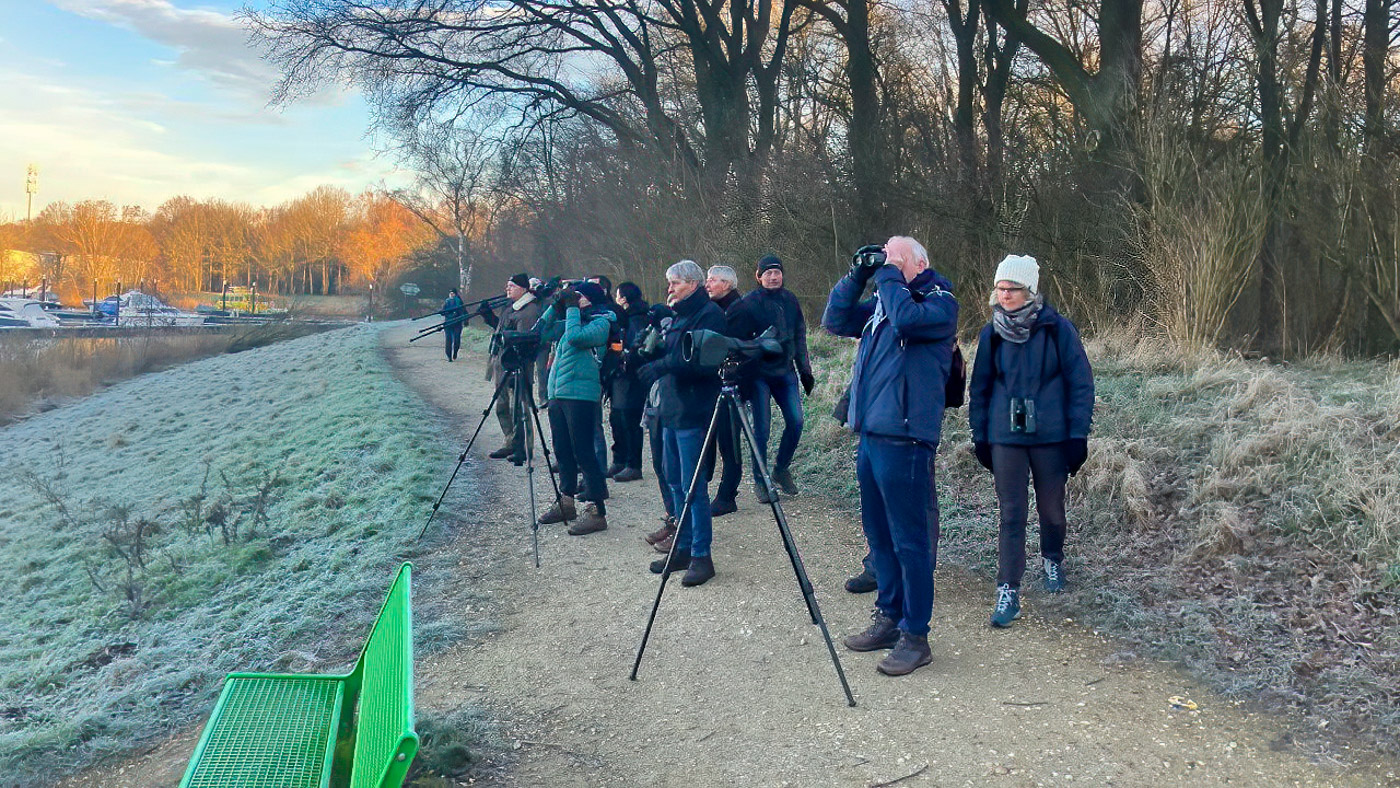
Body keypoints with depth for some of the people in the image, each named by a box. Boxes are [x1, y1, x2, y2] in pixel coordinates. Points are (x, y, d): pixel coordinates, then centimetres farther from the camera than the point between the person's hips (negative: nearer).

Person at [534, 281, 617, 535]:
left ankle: (597, 511, -5)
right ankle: (566, 502, 29)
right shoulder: (571, 320, 17)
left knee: (583, 452, -9)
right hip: (558, 393, 8)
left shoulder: (601, 321, -7)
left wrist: (572, 308, -11)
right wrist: (556, 305, 7)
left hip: (580, 395, -8)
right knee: (562, 451, 15)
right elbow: (543, 330, 17)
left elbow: (576, 337, -22)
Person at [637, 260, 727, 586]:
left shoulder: (709, 314, -11)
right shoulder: (680, 315, 19)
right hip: (671, 410, 10)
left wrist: (662, 366, -22)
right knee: (675, 482, 14)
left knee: (692, 486, -7)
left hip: (693, 412, -10)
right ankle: (683, 548, 23)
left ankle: (701, 556, 1)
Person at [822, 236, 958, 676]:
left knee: (908, 540, -3)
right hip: (870, 434, 8)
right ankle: (888, 617, 29)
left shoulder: (939, 301, -4)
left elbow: (907, 319, -24)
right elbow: (835, 321, 14)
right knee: (878, 534, 16)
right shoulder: (882, 303, 17)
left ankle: (915, 636, 5)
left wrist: (888, 276, -10)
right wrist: (857, 276, 6)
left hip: (903, 440, -8)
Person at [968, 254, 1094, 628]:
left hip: (1050, 436, -1)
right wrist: (979, 436, 7)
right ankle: (1008, 593, 4)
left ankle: (1052, 559, 43)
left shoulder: (1057, 328, -7)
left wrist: (1078, 435, -6)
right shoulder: (991, 334, 1)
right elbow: (979, 387, 10)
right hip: (1005, 438, 1)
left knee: (1051, 508, 14)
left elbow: (1080, 383, -4)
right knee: (1011, 514, 0)